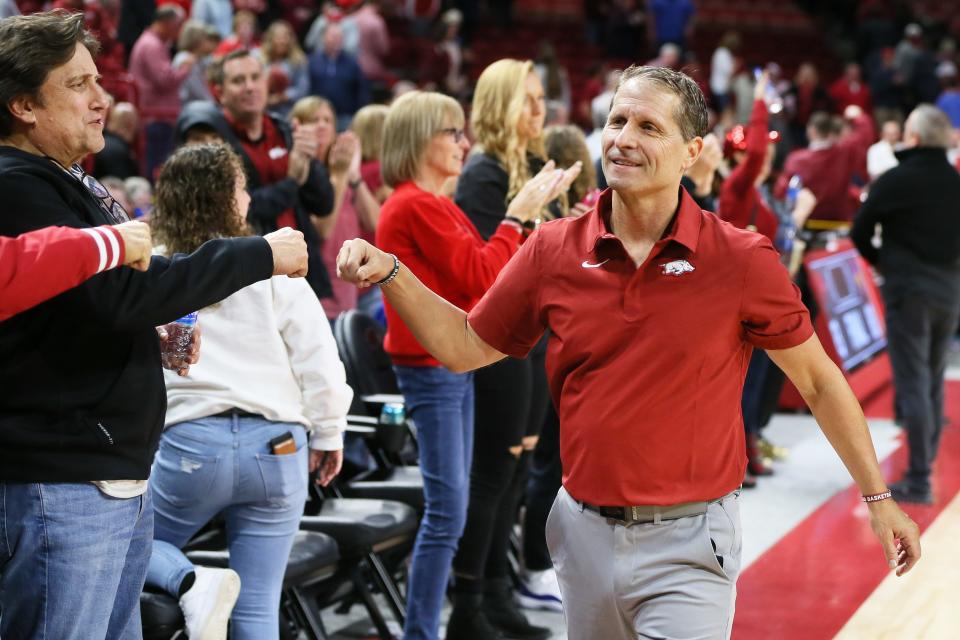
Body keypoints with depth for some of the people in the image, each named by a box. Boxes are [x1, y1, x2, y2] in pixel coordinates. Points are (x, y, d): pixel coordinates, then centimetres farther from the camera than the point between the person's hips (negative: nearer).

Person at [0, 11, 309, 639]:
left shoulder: (72, 185, 17)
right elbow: (120, 292, -24)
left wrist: (159, 327, 5)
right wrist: (261, 254, -17)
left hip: (121, 477, 10)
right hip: (62, 485, -10)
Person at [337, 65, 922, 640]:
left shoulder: (742, 260, -9)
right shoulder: (554, 252, -1)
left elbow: (819, 380, 0)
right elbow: (467, 346, 11)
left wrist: (878, 497, 3)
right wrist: (389, 273, -2)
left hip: (687, 545, -4)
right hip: (585, 534, 4)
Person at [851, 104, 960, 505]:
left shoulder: (895, 181, -9)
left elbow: (860, 233, -3)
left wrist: (879, 262, 14)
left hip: (908, 290, -5)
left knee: (913, 384, -5)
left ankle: (918, 479, -7)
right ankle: (924, 467, 21)